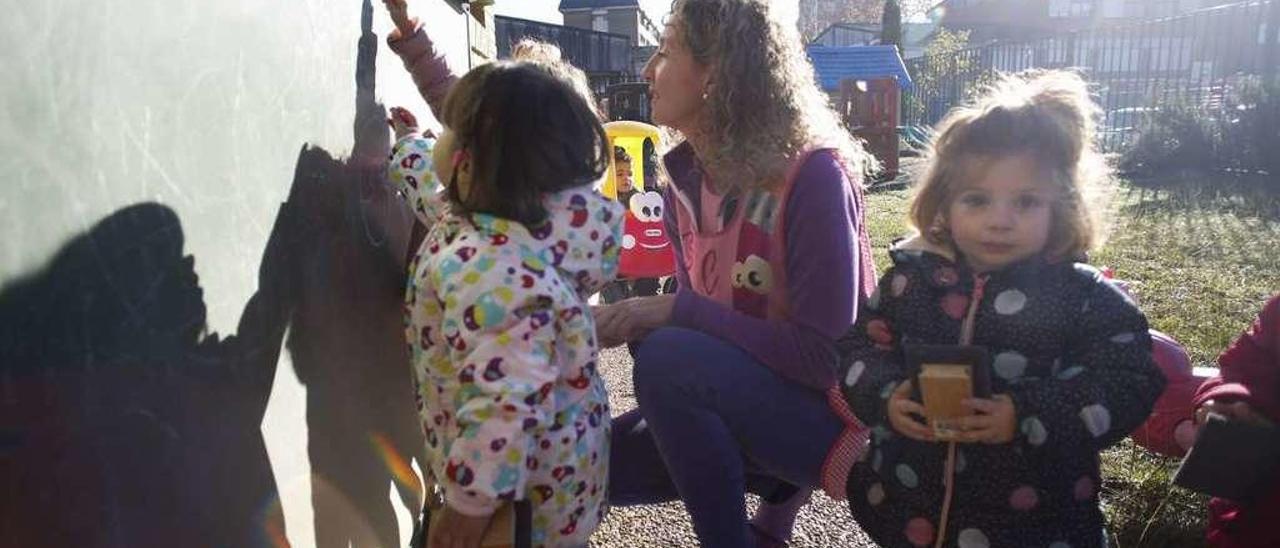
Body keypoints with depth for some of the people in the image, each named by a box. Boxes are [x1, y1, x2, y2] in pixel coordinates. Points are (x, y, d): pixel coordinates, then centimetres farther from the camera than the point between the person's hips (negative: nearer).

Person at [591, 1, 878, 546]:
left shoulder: (813, 176, -22)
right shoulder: (686, 180, 0)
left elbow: (823, 354, -24)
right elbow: (701, 318, 7)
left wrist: (675, 310, -27)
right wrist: (629, 318, -13)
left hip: (825, 412, -7)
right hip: (744, 399, 7)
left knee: (668, 359, -30)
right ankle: (775, 482, 14)